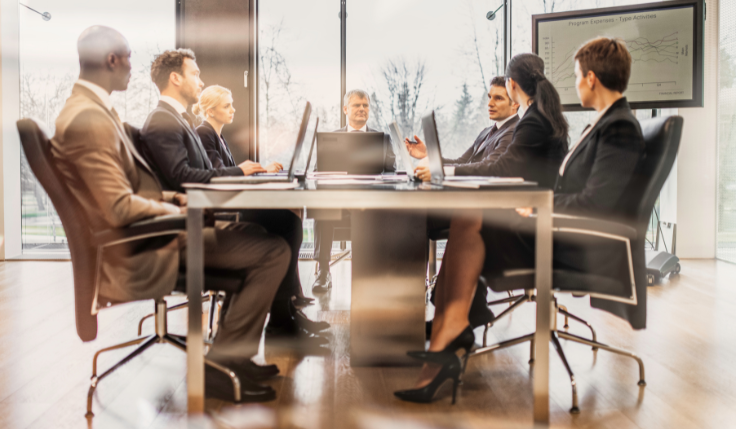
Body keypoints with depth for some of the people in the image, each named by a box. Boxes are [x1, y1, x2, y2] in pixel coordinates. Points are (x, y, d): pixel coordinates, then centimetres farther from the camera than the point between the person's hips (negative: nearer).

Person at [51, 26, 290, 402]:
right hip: (135, 258, -11)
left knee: (253, 235, 17)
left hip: (144, 238, 11)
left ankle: (232, 354, 17)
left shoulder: (92, 108, 13)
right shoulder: (89, 120, -21)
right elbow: (120, 209, -25)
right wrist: (178, 212, -10)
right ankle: (222, 363, -3)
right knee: (273, 251, -14)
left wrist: (169, 198, 7)